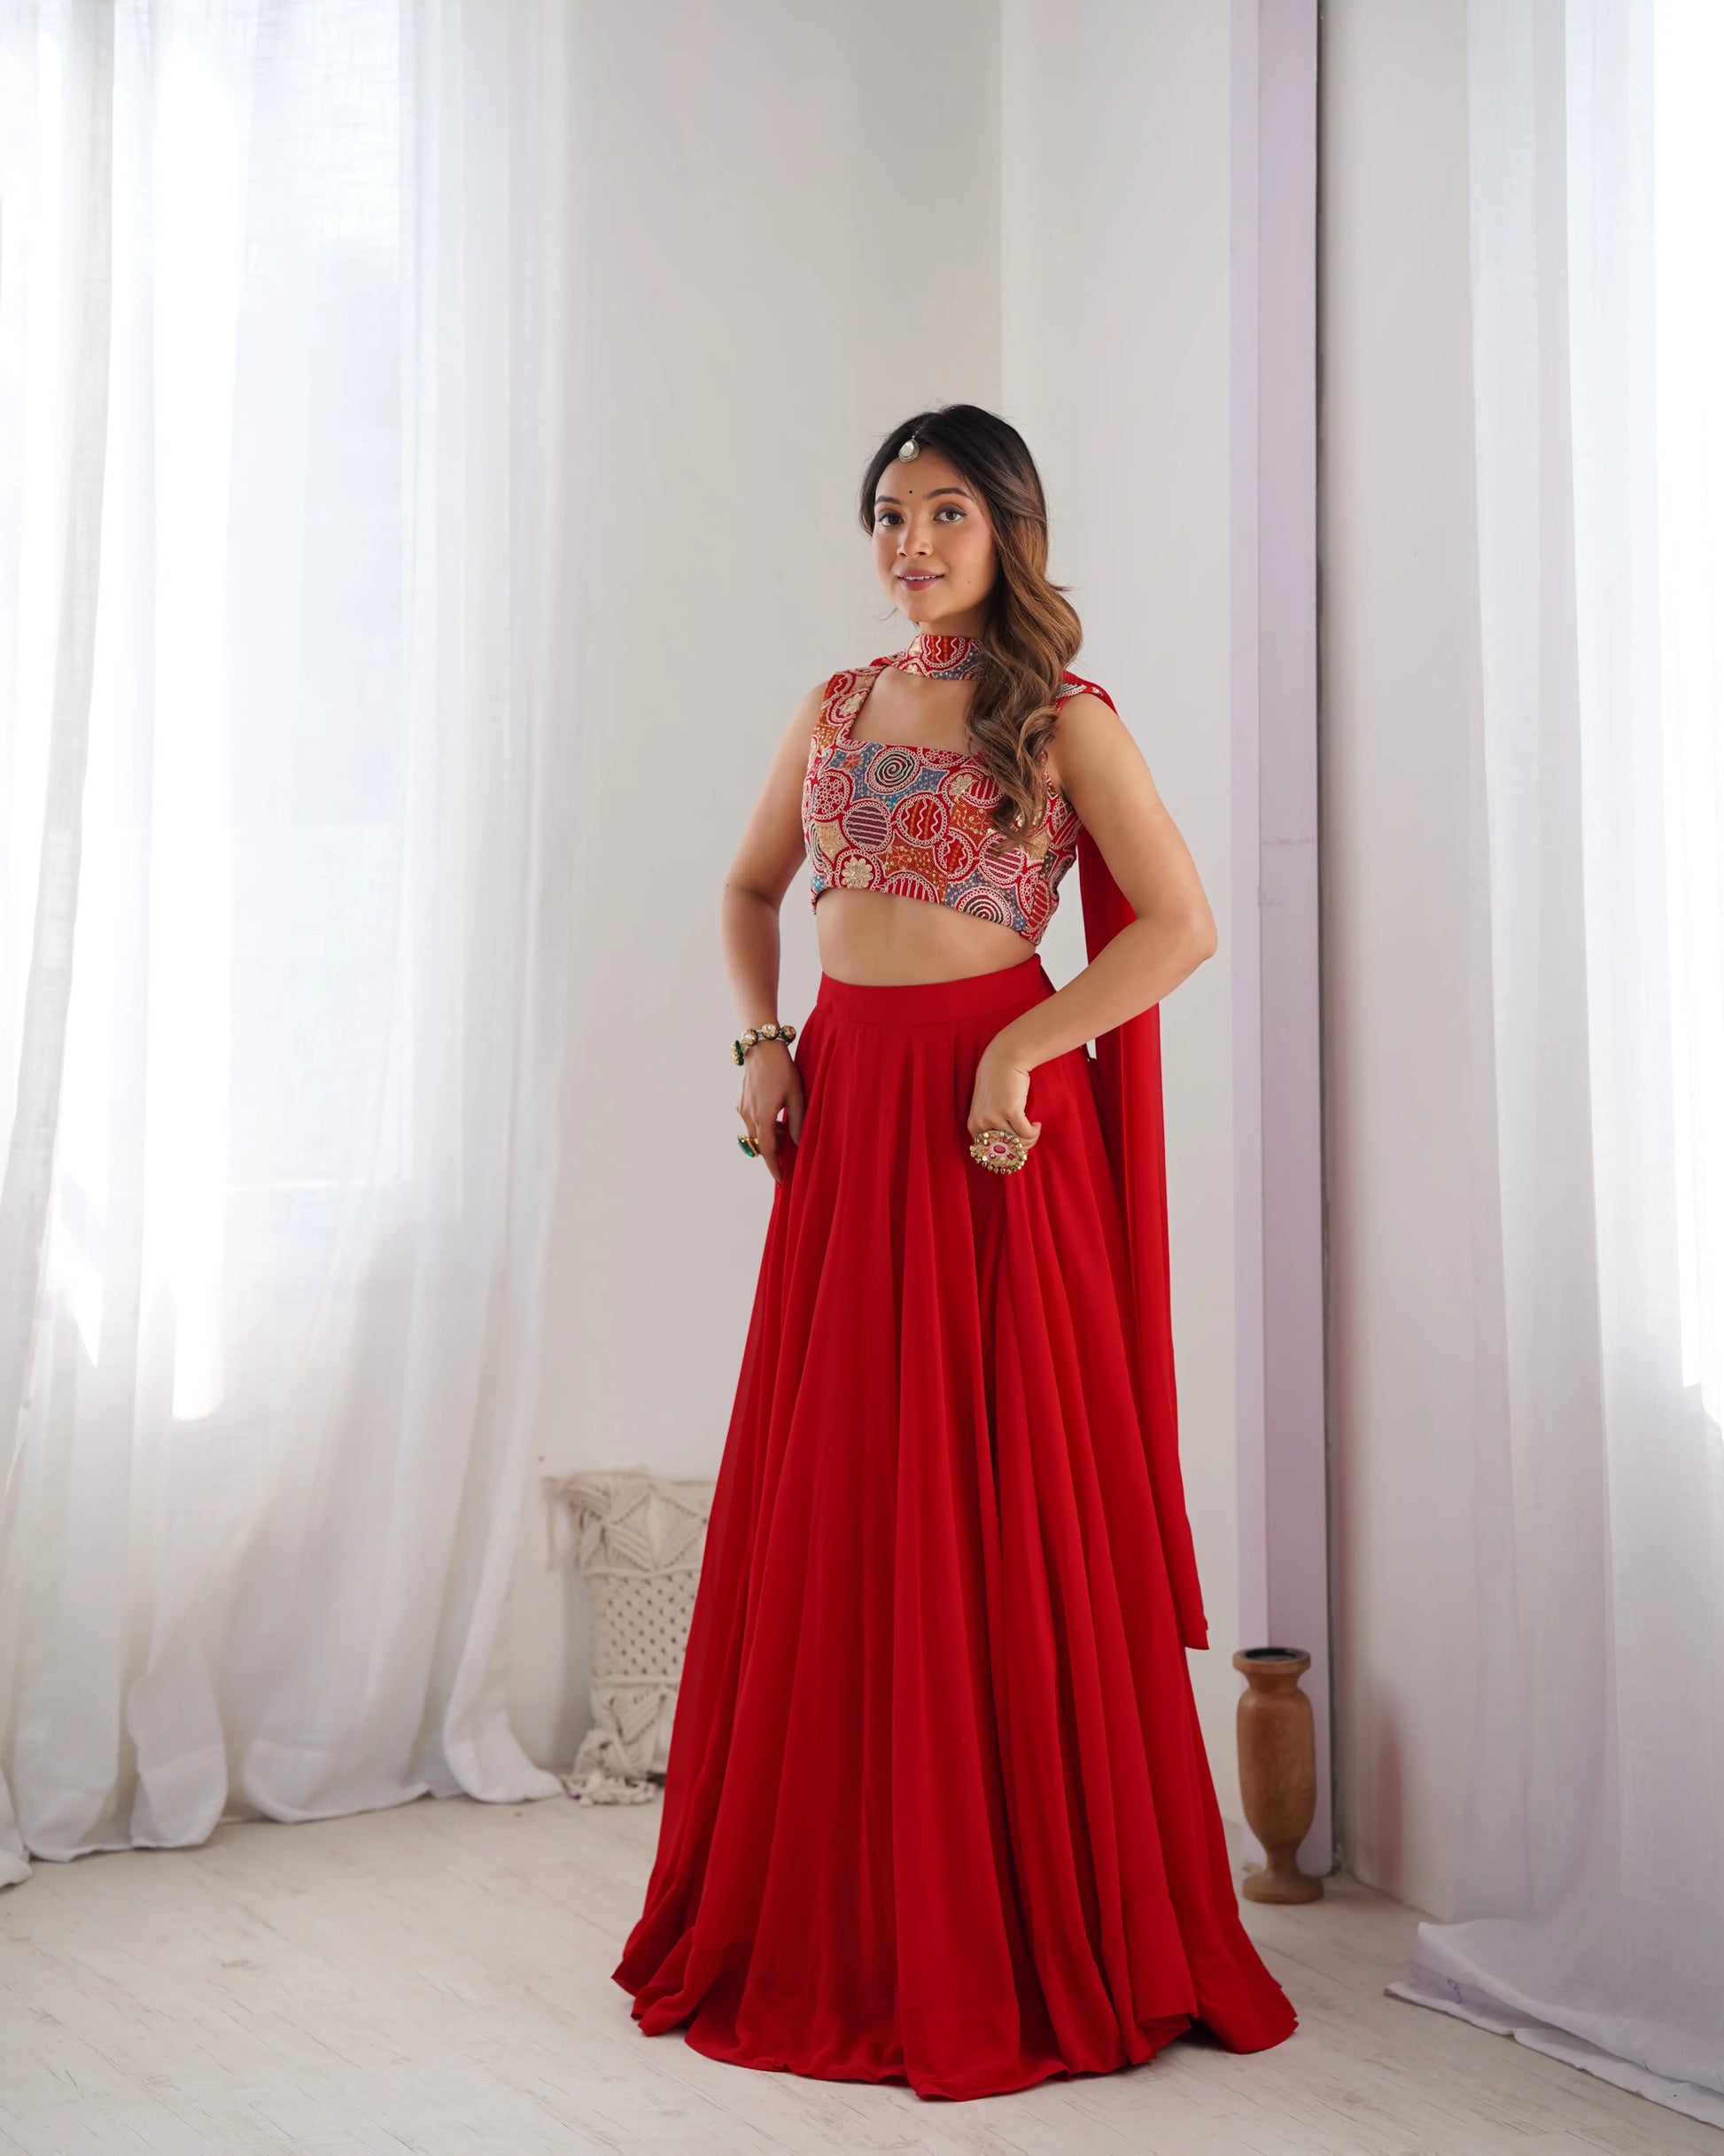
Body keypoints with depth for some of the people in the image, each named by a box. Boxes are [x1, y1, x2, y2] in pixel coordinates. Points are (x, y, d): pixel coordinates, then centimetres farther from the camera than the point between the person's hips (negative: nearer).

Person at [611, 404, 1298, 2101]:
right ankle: (824, 1919, 19)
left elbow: (1180, 924, -8)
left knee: (998, 1511, -3)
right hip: (841, 1122, 5)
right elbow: (750, 889, 24)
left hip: (989, 1125, -5)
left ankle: (1023, 1932, 10)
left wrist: (1019, 1052, -17)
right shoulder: (837, 709, 14)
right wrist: (761, 1042, 8)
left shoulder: (1062, 718, -2)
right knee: (827, 1507, 6)